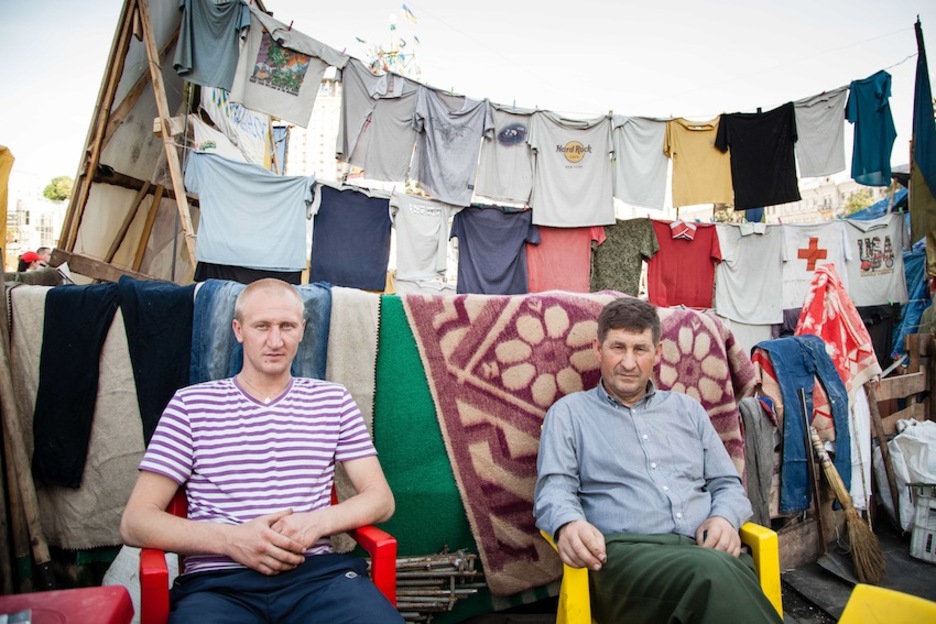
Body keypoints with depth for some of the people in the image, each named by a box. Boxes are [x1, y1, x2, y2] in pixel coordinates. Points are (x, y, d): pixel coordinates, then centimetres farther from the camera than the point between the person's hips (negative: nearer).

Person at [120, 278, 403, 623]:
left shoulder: (333, 400, 12)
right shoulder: (192, 404, 8)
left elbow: (381, 499, 9)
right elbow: (135, 521, 3)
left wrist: (317, 522, -10)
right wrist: (230, 539, -13)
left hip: (318, 572, 1)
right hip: (217, 581, 0)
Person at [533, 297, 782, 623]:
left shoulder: (687, 409, 25)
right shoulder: (569, 412, 13)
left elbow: (728, 484, 24)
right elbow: (553, 488, 2)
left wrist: (725, 518, -1)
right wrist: (568, 523, -22)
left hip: (703, 548, 4)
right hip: (624, 551, -4)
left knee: (735, 572, -36)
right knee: (715, 575, -38)